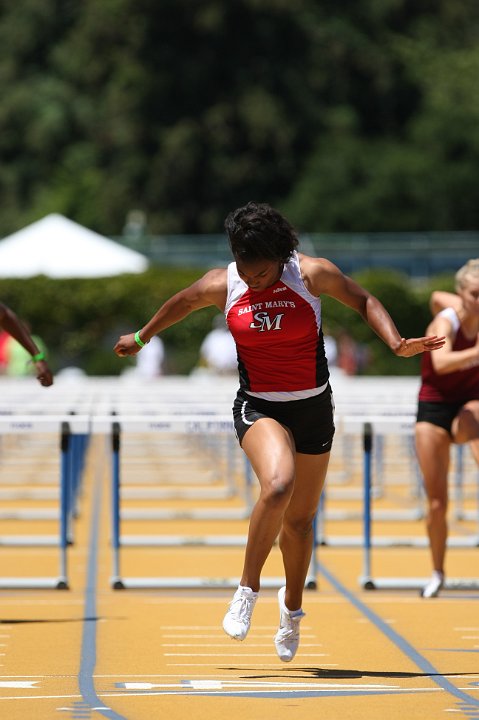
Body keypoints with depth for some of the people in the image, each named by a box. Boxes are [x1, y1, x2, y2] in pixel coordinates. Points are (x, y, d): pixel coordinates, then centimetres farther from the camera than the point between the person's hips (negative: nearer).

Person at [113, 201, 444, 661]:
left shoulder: (313, 274, -12)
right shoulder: (221, 286, -8)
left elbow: (363, 301, 3)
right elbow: (180, 304, 12)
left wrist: (396, 342, -12)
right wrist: (141, 338, 27)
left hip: (313, 407, 1)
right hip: (258, 407, -1)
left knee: (300, 517, 11)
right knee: (277, 485, -31)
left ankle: (292, 607, 36)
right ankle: (248, 590, -16)